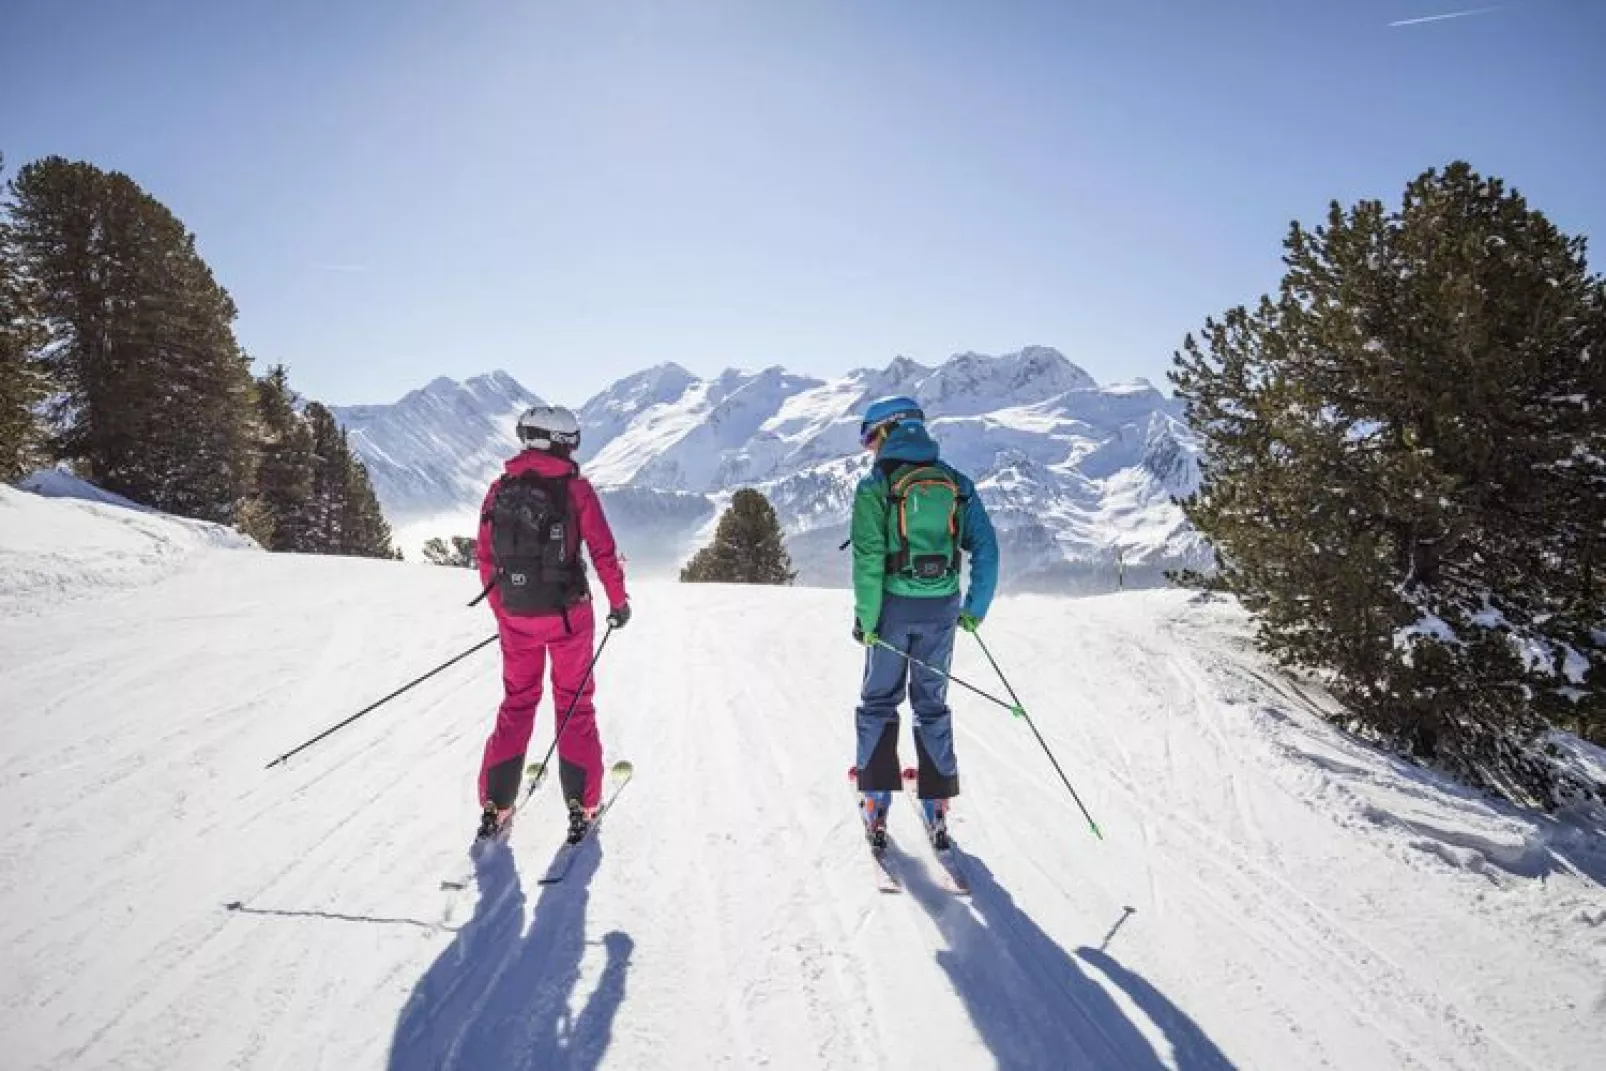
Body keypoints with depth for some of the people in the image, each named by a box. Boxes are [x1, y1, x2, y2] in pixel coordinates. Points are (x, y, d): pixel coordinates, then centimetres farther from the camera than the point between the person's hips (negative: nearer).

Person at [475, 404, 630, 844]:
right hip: (567, 614, -3)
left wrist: (502, 612, 17)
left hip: (516, 617, 3)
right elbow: (603, 551, -10)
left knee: (517, 704, 16)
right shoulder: (575, 487, -9)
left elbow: (485, 557, 5)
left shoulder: (500, 488, 1)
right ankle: (581, 803, 11)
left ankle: (496, 803, 16)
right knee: (574, 704, 10)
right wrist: (618, 601, 4)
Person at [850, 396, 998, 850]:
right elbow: (986, 547, 1)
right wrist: (976, 607, 6)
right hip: (941, 609, 4)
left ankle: (876, 806, 12)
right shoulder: (956, 483, 5)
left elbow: (868, 559, -15)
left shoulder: (875, 486, -8)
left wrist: (865, 616, -9)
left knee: (879, 702, 12)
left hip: (893, 607, -3)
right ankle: (937, 805, 18)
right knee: (932, 704, 16)